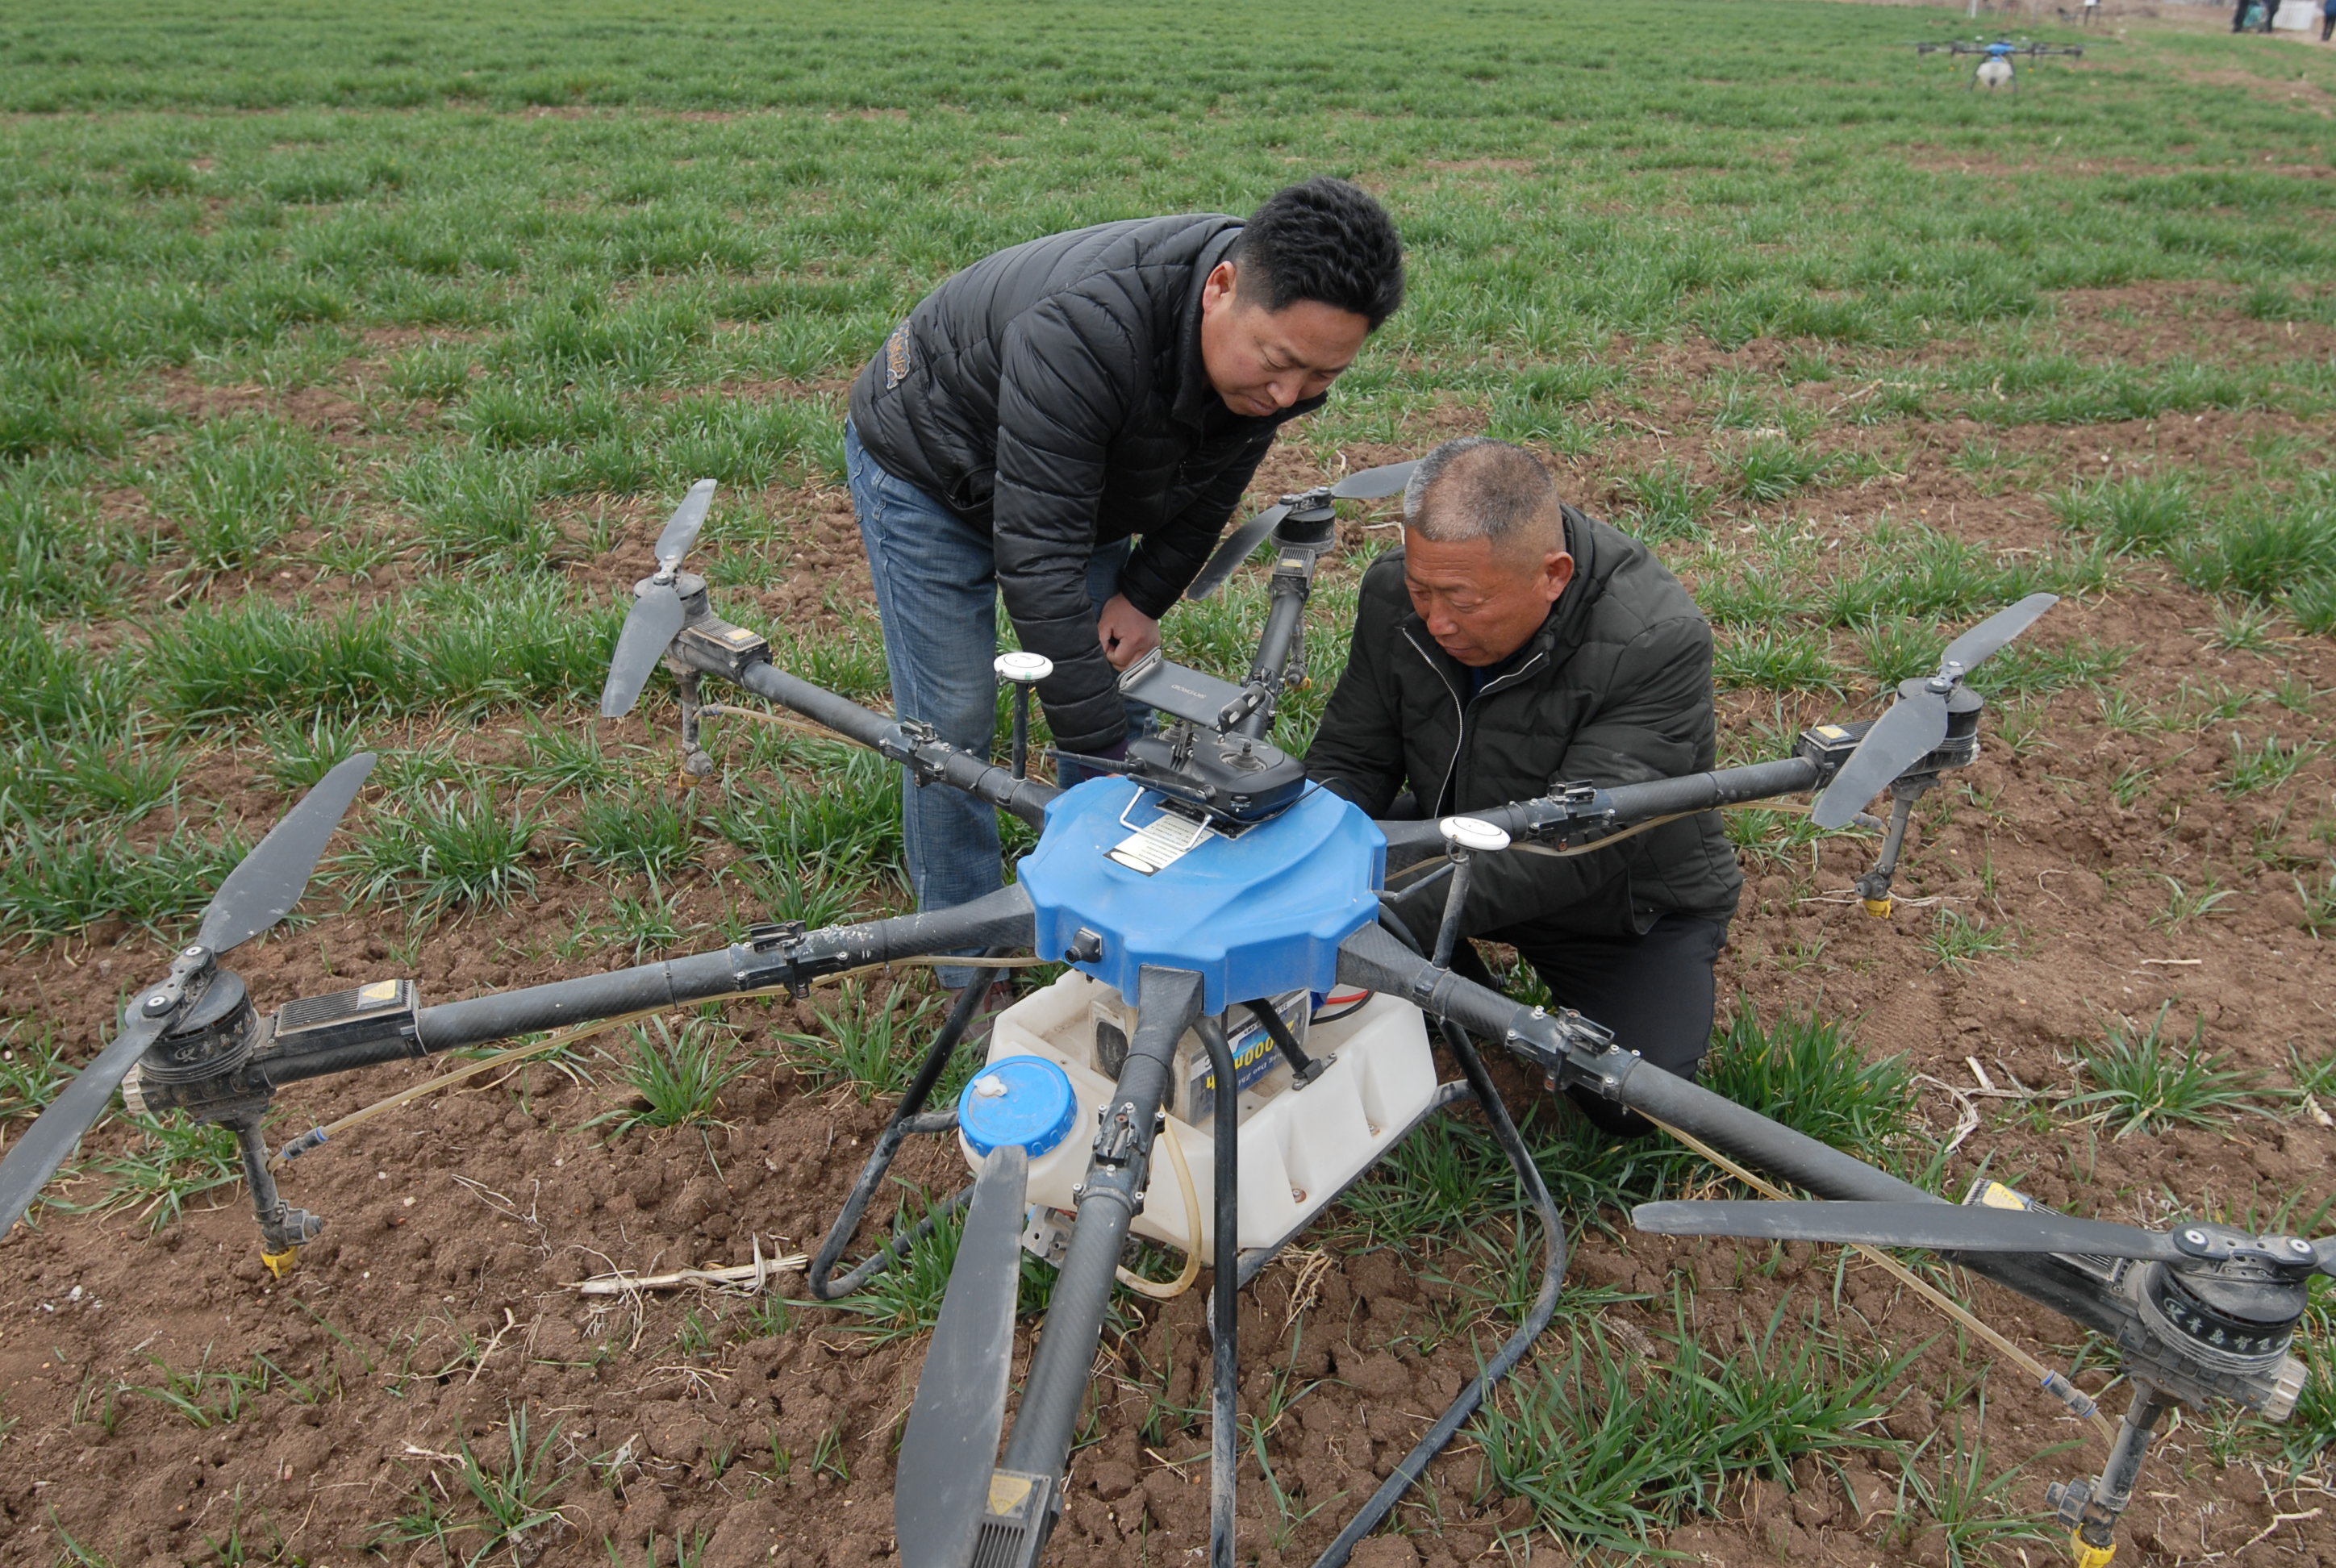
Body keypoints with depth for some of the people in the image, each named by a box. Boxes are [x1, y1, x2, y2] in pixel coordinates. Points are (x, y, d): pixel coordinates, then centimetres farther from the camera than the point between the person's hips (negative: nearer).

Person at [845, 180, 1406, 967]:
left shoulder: (1290, 332, -21)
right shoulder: (1087, 329, -44)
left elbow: (1212, 486, -1)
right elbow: (1038, 557, -44)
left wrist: (1145, 595, -9)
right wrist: (1112, 756, -42)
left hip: (1083, 477, 6)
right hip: (930, 475, -6)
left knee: (1115, 687, 5)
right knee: (953, 722, -7)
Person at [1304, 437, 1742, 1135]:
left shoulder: (1658, 640, -33)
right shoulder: (1396, 595, -17)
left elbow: (1578, 843, -39)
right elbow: (1350, 759, -9)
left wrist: (1403, 914, -49)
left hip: (1627, 897, -3)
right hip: (1461, 852, 4)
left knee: (1632, 1102, -19)